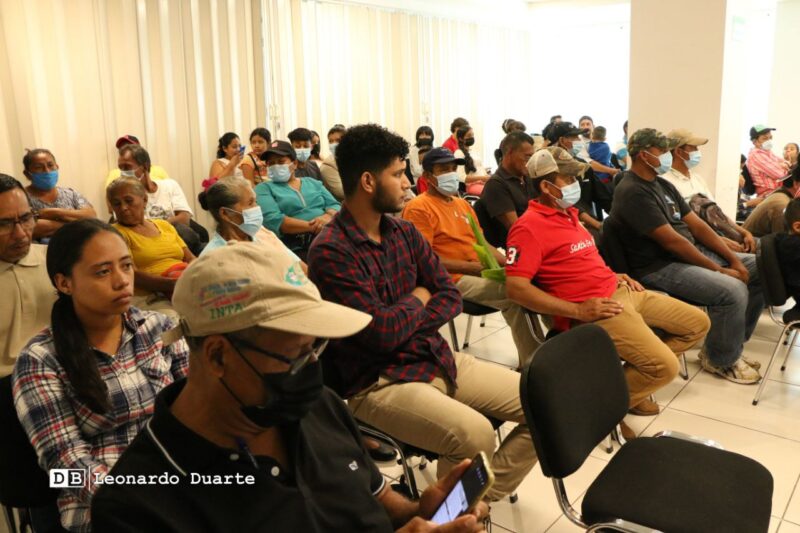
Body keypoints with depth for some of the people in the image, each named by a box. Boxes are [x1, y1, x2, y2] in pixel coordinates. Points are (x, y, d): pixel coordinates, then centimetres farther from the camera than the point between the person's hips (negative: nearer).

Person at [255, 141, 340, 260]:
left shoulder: (313, 182, 23)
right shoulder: (264, 188, 10)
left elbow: (335, 206, 15)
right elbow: (273, 220, -7)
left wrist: (327, 217, -10)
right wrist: (313, 226, -15)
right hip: (295, 248, -4)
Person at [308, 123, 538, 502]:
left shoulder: (404, 232, 7)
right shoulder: (330, 252, -17)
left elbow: (450, 296, 5)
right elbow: (382, 332, -22)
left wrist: (404, 323, -12)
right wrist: (417, 301, -2)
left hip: (436, 357, 8)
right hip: (378, 381, -7)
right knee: (474, 434, -31)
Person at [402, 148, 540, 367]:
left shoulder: (463, 204, 21)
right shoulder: (418, 208, -7)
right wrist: (475, 267, -20)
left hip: (482, 271, 9)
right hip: (455, 278, -8)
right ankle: (531, 362, -13)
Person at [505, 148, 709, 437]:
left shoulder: (568, 213, 13)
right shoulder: (530, 226, -16)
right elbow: (516, 288, -24)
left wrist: (613, 274, 11)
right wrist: (577, 310, -23)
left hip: (620, 291, 10)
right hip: (593, 310, -10)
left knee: (698, 323, 13)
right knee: (665, 366, -20)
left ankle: (636, 372, 19)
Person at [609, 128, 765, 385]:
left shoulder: (663, 185, 13)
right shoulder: (632, 192, -17)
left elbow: (696, 225, 10)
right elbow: (671, 241, -21)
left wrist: (734, 259, 0)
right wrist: (720, 270, -17)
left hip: (693, 253, 10)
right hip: (660, 267, -10)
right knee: (733, 291, -27)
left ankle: (730, 343, 15)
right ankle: (721, 359, 0)